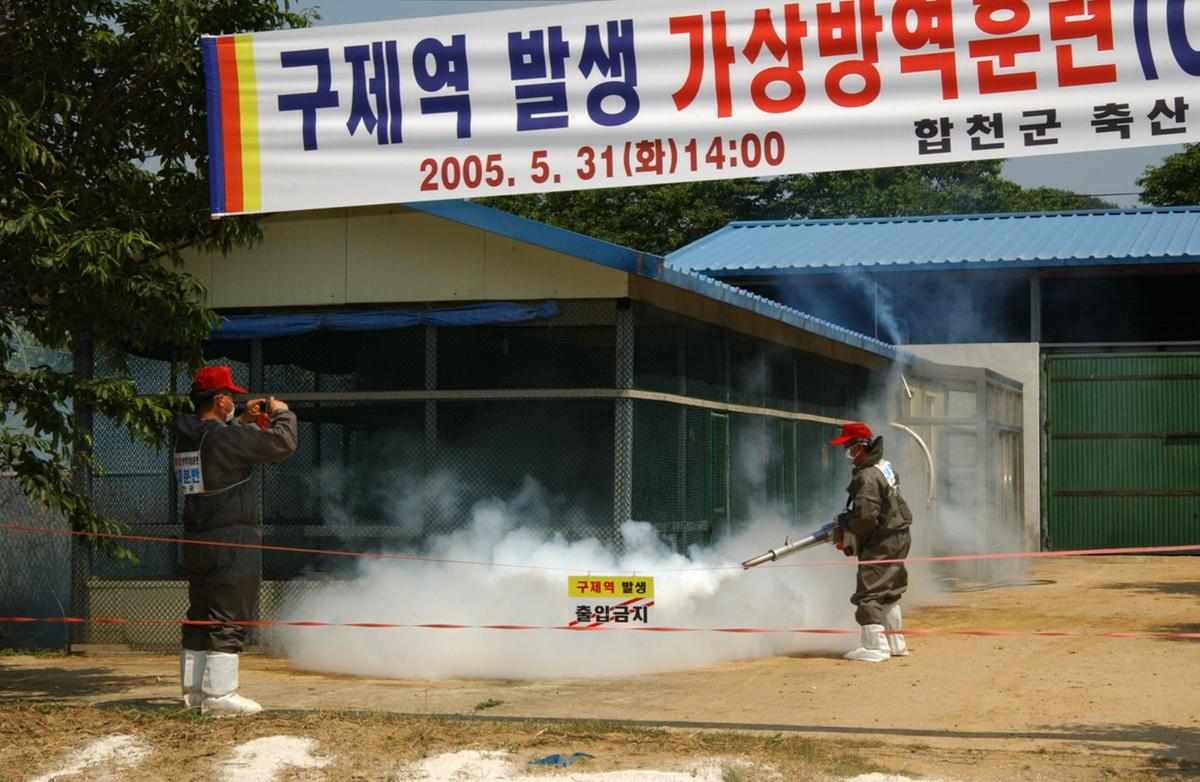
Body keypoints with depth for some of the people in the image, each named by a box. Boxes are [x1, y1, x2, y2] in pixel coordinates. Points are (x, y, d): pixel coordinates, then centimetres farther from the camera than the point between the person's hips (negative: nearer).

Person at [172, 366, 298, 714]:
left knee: (199, 617, 14)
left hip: (196, 541, 8)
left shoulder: (186, 438, 8)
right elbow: (282, 444, -16)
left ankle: (193, 690, 18)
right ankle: (219, 695, -6)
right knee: (228, 620, -5)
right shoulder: (224, 437, -16)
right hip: (231, 542, -8)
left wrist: (243, 421, 27)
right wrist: (282, 414, 2)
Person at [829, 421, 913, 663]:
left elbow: (865, 518, -28)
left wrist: (842, 521, -8)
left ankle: (875, 647, -10)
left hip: (881, 544, -10)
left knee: (868, 595, -7)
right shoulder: (885, 466, 9)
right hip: (899, 537, 10)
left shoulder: (867, 477, -23)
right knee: (888, 592, 20)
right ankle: (894, 642, 28)